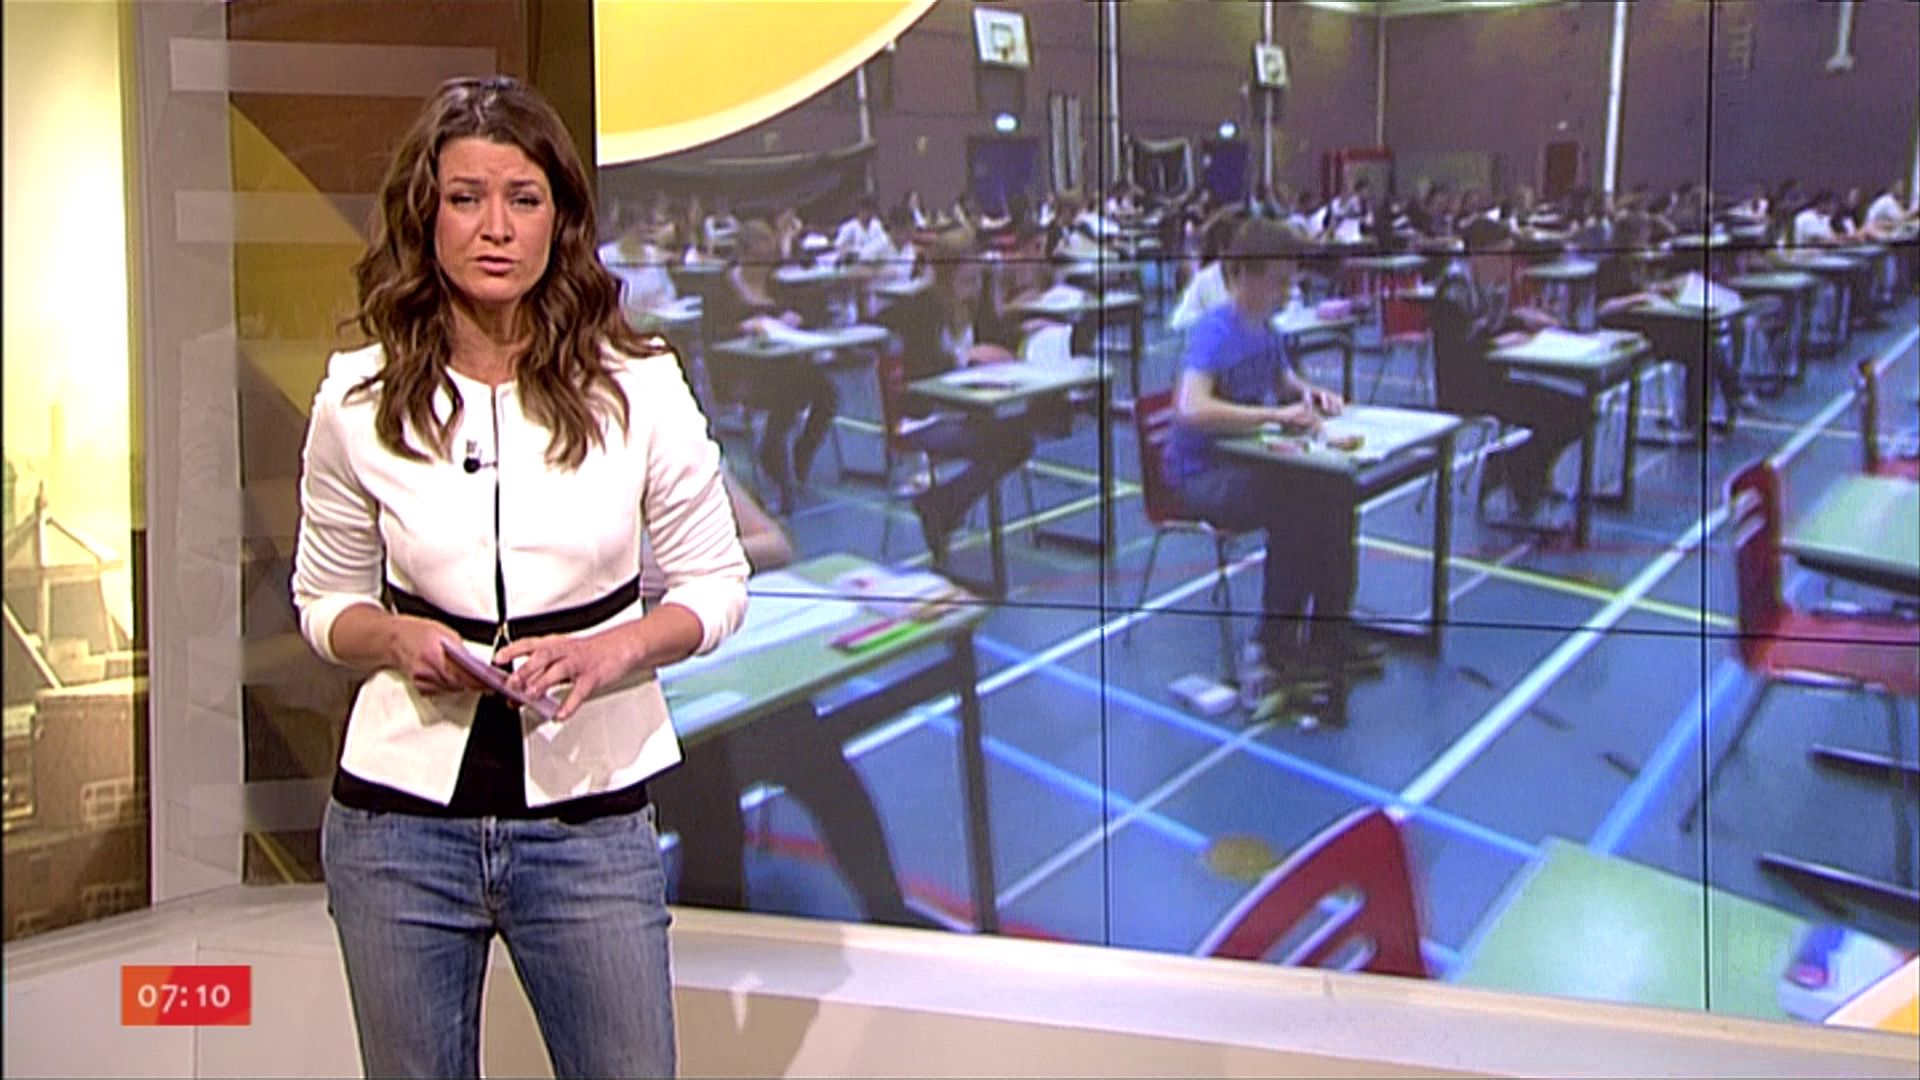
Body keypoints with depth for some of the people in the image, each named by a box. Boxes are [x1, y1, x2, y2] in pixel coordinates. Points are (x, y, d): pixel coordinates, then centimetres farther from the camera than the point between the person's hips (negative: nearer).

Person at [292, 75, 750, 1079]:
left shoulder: (637, 387, -5)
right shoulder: (357, 400, -1)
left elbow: (715, 584, 3)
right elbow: (324, 602, 10)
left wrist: (611, 652, -16)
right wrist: (400, 638, -12)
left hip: (591, 824, -1)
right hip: (401, 817, 1)